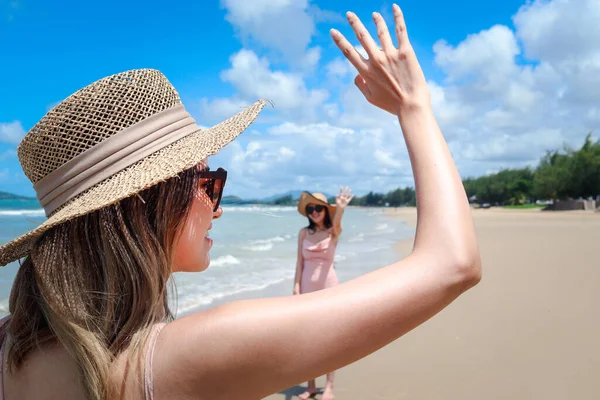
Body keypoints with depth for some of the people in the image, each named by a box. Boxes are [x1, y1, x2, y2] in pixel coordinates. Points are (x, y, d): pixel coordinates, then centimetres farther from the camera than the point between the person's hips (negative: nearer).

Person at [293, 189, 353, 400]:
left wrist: (340, 208, -49)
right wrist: (296, 286, -6)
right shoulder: (304, 233, 3)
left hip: (328, 286, -3)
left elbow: (336, 223, -28)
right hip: (307, 287, 3)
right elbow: (300, 261, 3)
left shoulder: (333, 232, -4)